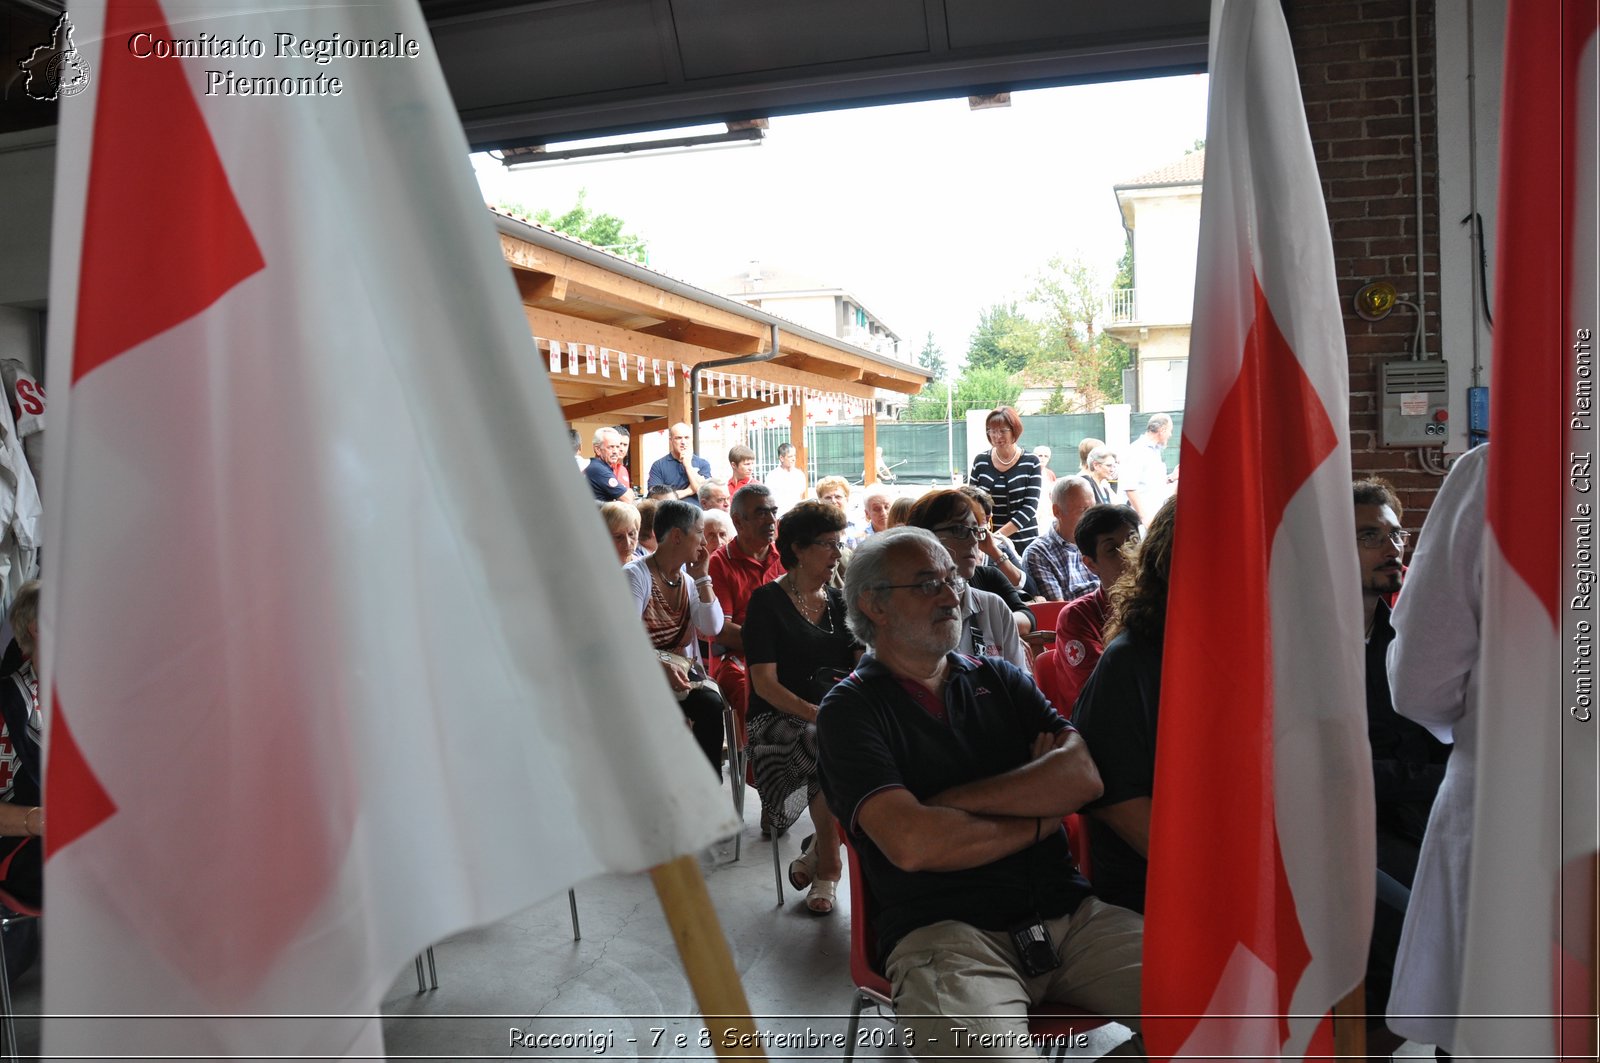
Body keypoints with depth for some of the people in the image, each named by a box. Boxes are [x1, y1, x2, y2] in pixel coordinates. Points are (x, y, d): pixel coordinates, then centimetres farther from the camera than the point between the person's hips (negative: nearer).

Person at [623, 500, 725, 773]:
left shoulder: (687, 578, 12)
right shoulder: (635, 575, -9)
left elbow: (713, 628, 3)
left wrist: (701, 577, -1)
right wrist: (661, 666, -34)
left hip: (682, 673, 6)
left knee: (711, 703, -26)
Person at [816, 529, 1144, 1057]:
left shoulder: (998, 679, 17)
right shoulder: (850, 710, 1)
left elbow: (1083, 774, 1)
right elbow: (912, 844, -14)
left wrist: (954, 801, -7)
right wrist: (1038, 820, 0)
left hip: (1067, 911, 6)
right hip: (944, 930, -5)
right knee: (991, 1056, -36)